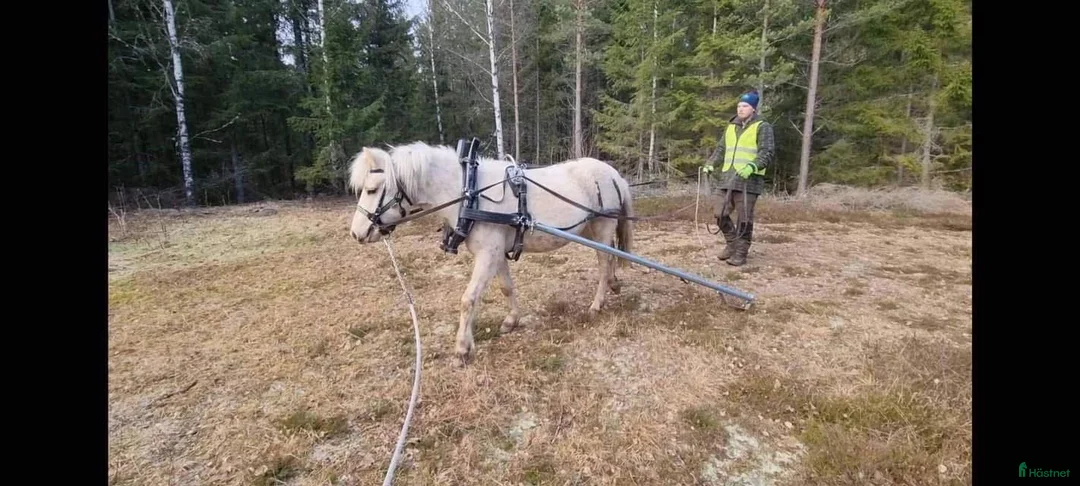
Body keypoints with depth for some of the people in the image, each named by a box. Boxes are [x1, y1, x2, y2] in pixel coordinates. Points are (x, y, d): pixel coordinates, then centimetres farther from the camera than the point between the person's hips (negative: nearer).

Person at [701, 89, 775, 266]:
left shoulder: (762, 127, 1)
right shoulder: (731, 126, 19)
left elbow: (768, 152, -7)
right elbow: (721, 149, 25)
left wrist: (753, 167, -24)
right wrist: (710, 164, 7)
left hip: (749, 180, -6)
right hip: (728, 179, 6)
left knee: (744, 219, -3)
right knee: (720, 213, 4)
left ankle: (740, 253, 8)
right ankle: (732, 243, 25)